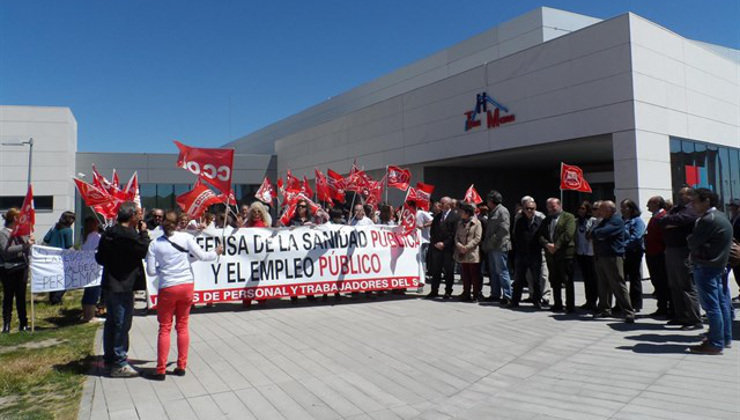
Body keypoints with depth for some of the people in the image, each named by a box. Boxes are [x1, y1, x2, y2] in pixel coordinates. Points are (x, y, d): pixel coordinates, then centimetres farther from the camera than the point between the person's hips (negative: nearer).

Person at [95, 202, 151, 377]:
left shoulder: (108, 233, 9)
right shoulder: (129, 235, -20)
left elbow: (99, 257, 14)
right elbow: (144, 250, -12)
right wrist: (144, 232, -4)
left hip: (109, 284, 9)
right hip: (123, 285, -9)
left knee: (112, 322, 19)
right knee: (122, 324, -3)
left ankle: (109, 357, 33)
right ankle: (119, 364, 2)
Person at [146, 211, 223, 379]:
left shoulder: (154, 244, -5)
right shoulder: (186, 238, -6)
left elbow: (151, 271, -3)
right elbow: (202, 256, -4)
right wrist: (216, 253, 14)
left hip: (167, 288, -1)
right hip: (187, 285, 1)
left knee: (164, 328, 9)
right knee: (182, 326, 13)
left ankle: (160, 370, 10)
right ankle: (181, 366, 18)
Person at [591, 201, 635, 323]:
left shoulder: (617, 221, -10)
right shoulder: (604, 221, 20)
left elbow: (602, 232, -21)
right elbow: (594, 233, 18)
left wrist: (593, 232, -2)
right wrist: (595, 233, -3)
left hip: (613, 257, -9)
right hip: (600, 257, 9)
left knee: (618, 286, -9)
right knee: (603, 285, 13)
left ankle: (628, 313, -6)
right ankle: (605, 309, 22)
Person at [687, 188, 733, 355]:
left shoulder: (708, 220, -18)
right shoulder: (720, 217, 15)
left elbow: (692, 243, -16)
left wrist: (689, 239, 4)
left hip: (706, 268, -10)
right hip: (719, 265, 10)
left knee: (711, 306, -6)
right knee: (722, 303, 15)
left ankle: (715, 344, -1)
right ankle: (725, 338, 24)